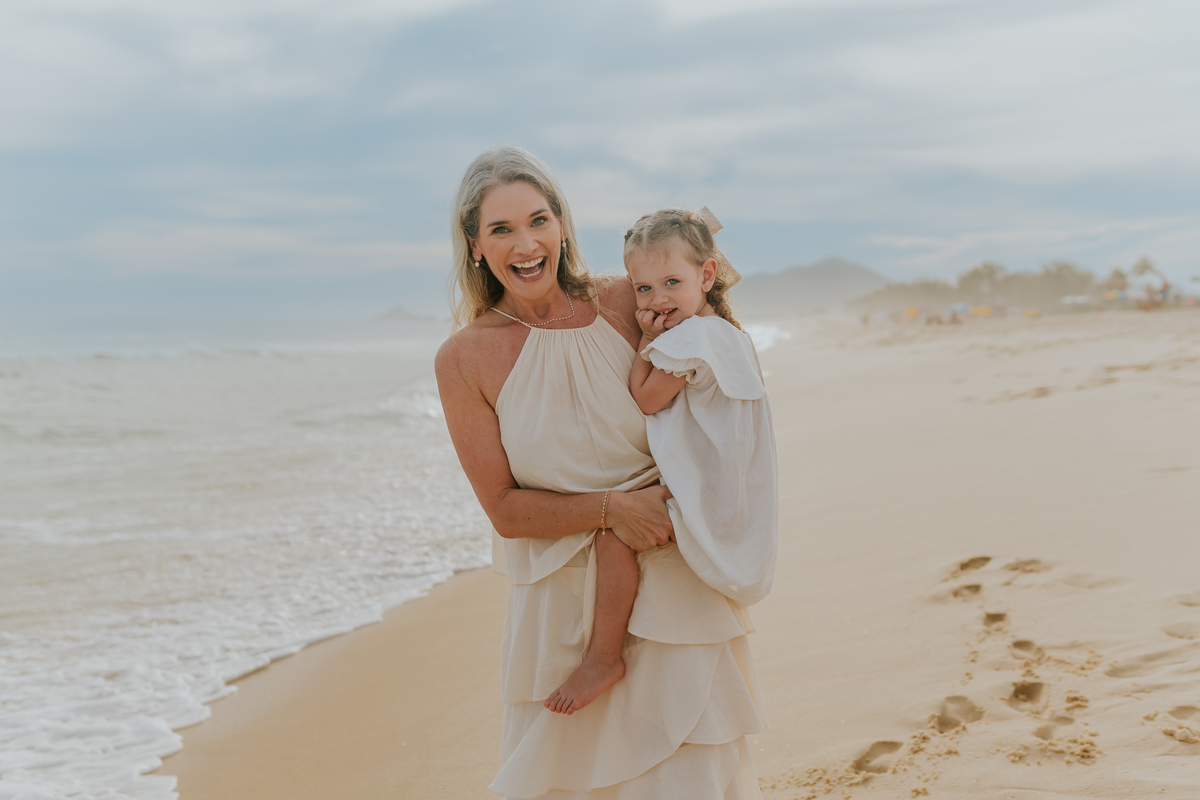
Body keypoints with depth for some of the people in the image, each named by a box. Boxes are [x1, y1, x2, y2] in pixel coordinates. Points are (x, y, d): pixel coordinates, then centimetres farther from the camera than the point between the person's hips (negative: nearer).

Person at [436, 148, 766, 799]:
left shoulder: (626, 304, -5)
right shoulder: (464, 359, -9)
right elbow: (505, 509, -6)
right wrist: (610, 508, -18)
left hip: (672, 578, 1)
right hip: (560, 594, -1)